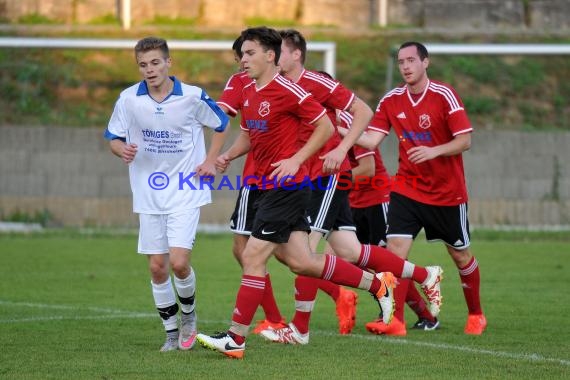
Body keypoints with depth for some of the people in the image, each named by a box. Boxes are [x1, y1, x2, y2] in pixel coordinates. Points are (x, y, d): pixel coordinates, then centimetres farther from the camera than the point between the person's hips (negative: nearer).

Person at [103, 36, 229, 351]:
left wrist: (210, 161, -2)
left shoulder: (192, 97, -8)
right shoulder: (129, 99, -4)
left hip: (185, 191, -3)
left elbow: (221, 124, 8)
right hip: (148, 193, 3)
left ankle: (188, 313, 15)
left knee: (179, 262, -14)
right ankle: (172, 332, 20)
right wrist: (122, 150, -17)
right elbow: (113, 138, 6)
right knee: (157, 266, 4)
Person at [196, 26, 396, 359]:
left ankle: (235, 340, -5)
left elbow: (326, 126, -10)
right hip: (268, 186, 9)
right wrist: (224, 158, 8)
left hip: (286, 187, -9)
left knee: (253, 257, -9)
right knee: (301, 262, 7)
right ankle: (379, 285, 20)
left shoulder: (288, 91, -14)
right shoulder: (249, 94, 13)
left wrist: (296, 160, -17)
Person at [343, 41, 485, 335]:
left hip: (448, 192, -2)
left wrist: (433, 151, -29)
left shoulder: (443, 95, -12)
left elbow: (465, 140, -14)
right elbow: (371, 140, -7)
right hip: (407, 188, 2)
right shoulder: (391, 100, -1)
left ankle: (475, 314, 31)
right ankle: (395, 320, -18)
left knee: (460, 255, 11)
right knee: (395, 248, -16)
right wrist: (342, 131, -23)